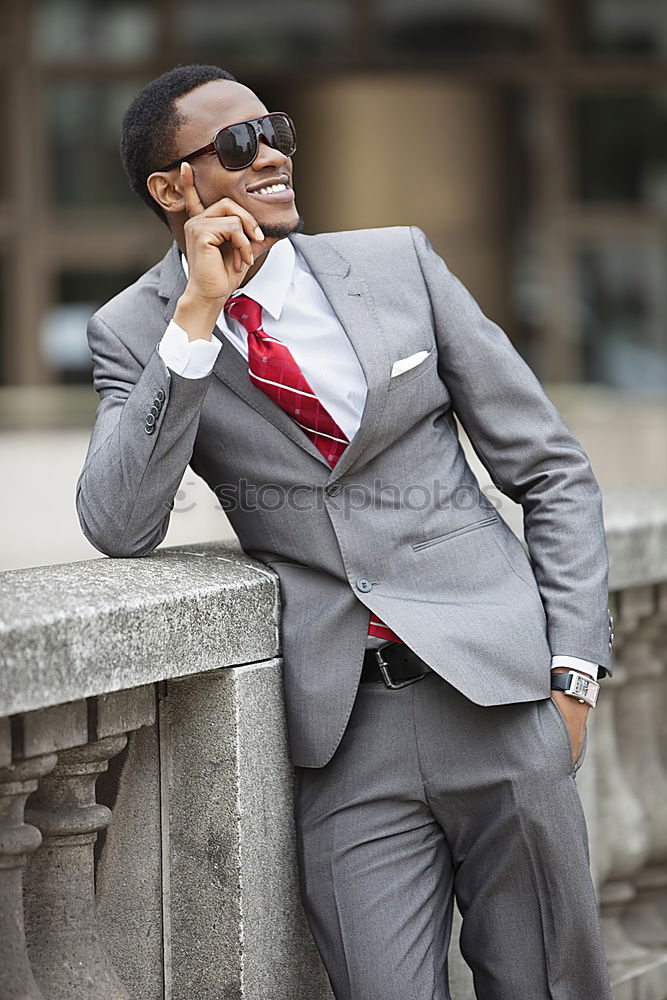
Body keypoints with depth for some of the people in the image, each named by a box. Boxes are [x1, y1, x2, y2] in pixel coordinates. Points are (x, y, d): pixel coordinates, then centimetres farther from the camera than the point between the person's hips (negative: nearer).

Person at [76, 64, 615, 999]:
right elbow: (118, 526, -12)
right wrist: (196, 317, -16)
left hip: (496, 689, 1)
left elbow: (554, 472, 7)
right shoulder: (135, 331, 4)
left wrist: (571, 670, -2)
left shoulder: (400, 262, 4)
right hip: (342, 730, -1)